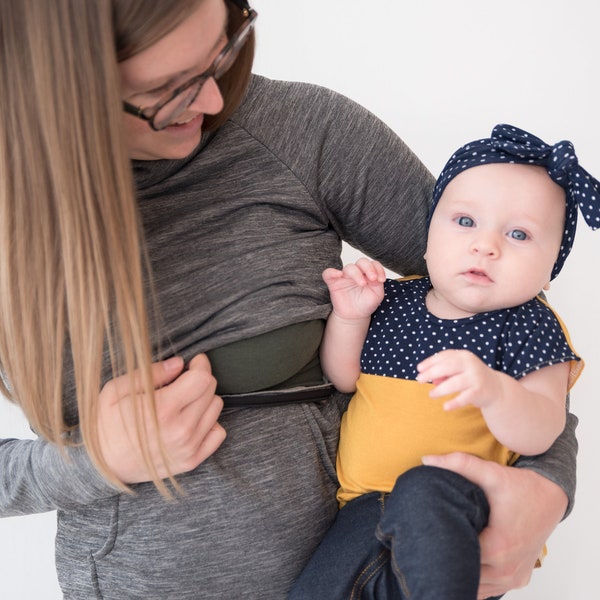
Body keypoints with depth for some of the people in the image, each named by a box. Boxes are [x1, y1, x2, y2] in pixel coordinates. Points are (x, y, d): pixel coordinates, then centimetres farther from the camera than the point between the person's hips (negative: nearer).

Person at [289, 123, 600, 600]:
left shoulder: (528, 327, -6)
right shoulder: (392, 301, 5)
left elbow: (540, 435, -16)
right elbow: (343, 379, 13)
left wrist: (492, 389, -36)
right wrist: (348, 318, -5)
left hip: (456, 494, -3)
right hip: (367, 502, 4)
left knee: (421, 491, -36)